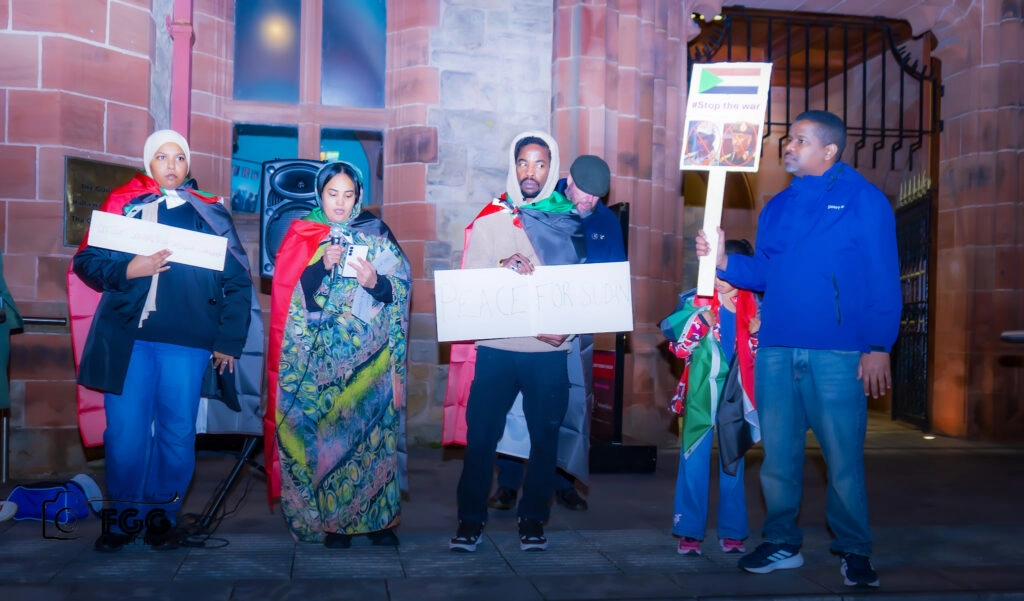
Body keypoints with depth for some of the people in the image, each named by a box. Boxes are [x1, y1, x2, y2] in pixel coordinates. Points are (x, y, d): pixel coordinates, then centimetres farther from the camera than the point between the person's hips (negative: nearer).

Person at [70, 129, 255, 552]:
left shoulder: (209, 214, 10)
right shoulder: (124, 203, 10)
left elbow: (237, 281, 9)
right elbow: (86, 262, 7)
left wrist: (229, 341, 3)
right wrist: (127, 270, -12)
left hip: (187, 341, 0)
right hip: (127, 337, 0)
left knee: (178, 431, 2)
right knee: (124, 430, 0)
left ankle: (162, 513, 19)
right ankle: (124, 515, 17)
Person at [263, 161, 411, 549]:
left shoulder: (376, 233, 7)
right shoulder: (302, 234, 8)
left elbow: (402, 285, 1)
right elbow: (288, 292, -3)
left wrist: (376, 282, -18)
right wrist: (323, 265, -17)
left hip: (367, 353, 0)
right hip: (317, 355, 0)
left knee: (370, 427, -2)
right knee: (322, 430, -1)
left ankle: (377, 515, 7)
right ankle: (329, 517, 9)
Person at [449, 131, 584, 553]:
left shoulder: (570, 221, 8)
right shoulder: (490, 218, 7)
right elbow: (471, 278, 0)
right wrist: (504, 267, -20)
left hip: (550, 349, 1)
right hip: (497, 347, 0)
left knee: (545, 434, 5)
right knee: (481, 432, 0)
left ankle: (532, 518, 19)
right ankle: (471, 518, 12)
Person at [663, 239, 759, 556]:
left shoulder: (753, 307, 4)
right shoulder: (696, 302, 0)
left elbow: (759, 356, 9)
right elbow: (679, 347, -5)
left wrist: (757, 334, -10)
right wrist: (700, 322, -18)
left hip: (735, 397, 2)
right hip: (700, 396, -1)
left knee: (732, 464, 10)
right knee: (694, 463, 0)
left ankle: (732, 532, 19)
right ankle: (690, 532, 8)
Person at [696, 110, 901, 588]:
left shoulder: (864, 200, -1)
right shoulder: (778, 207, 15)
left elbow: (883, 279, -5)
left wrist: (879, 346, -12)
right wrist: (724, 262, -3)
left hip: (837, 353, -5)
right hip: (775, 350, 5)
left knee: (843, 457, 0)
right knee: (778, 453, 10)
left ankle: (853, 550, 15)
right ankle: (782, 543, 23)